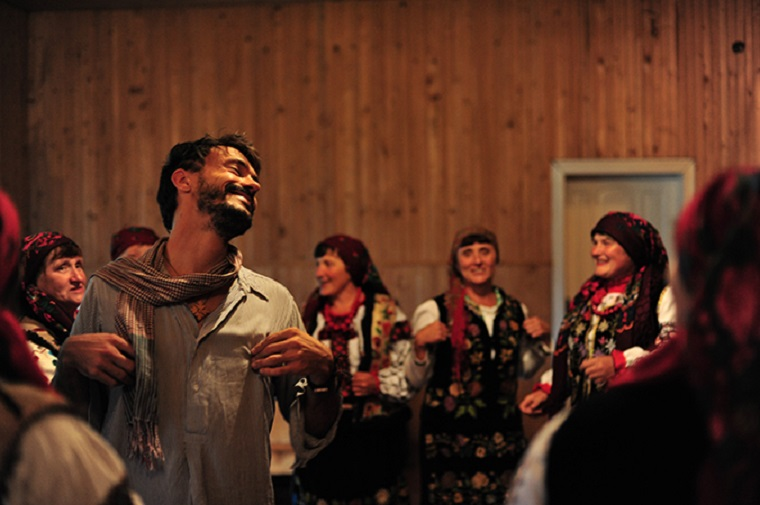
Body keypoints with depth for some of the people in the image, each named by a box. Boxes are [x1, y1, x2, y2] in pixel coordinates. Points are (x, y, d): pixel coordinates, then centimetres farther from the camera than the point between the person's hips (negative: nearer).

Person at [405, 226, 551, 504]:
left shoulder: (515, 311, 8)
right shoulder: (435, 311, -4)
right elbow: (416, 381, -3)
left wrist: (539, 341, 5)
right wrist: (420, 347, -20)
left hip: (504, 436, 4)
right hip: (449, 437, -3)